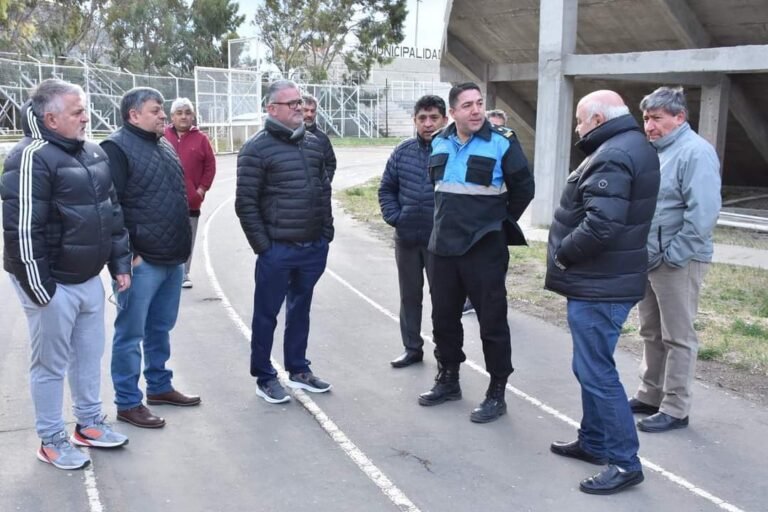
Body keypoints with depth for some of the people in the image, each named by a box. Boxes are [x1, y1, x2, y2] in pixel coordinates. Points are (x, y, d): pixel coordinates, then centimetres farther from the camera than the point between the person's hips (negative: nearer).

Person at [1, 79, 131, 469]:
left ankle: (89, 423, 35)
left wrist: (120, 264, 13)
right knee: (51, 364, 6)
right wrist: (38, 287, -19)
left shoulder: (92, 153, 8)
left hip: (88, 278, 8)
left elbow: (112, 212, 16)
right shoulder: (32, 157, -18)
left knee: (89, 355, 18)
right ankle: (51, 440, 21)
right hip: (52, 284, -8)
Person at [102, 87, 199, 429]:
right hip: (141, 261, -8)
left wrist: (182, 244, 19)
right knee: (130, 333, 2)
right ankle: (128, 403, 10)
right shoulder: (117, 148, -12)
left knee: (160, 329, 19)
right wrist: (127, 254, -18)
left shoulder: (164, 146, 16)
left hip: (172, 258, 8)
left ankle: (159, 386, 32)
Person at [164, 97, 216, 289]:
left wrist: (202, 189, -3)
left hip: (191, 201, 1)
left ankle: (183, 274, 18)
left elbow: (210, 166, 4)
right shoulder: (162, 136, 1)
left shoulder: (200, 138, 2)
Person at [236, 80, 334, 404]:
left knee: (300, 310, 18)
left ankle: (298, 370, 31)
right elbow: (246, 203, -11)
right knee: (266, 315, 6)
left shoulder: (314, 143, 10)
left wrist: (327, 233, 10)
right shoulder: (257, 149, -9)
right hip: (277, 250, -6)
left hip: (314, 247, 6)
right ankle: (264, 378, 19)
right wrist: (262, 246, -12)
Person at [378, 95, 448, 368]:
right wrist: (393, 217, 0)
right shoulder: (403, 151, 3)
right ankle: (412, 348, 30)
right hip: (405, 238, 5)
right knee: (409, 296, 15)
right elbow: (386, 189, 11)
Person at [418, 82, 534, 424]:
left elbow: (523, 188, -1)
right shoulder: (439, 144, 7)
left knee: (492, 321, 0)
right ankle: (448, 379, 31)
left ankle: (496, 393, 11)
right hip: (443, 246, 6)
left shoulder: (502, 142, -8)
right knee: (444, 317, 14)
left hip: (485, 248, -5)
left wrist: (500, 222, 4)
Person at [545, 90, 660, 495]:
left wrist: (561, 254, -14)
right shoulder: (633, 147, 14)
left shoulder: (613, 156, -20)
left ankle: (624, 462, 4)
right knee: (591, 367, 19)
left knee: (596, 372, -4)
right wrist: (569, 254, 13)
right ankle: (594, 442, 31)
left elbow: (600, 225, -30)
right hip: (608, 280, 11)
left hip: (598, 285, -11)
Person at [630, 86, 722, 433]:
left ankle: (675, 410, 10)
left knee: (678, 337, 1)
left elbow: (703, 214, -23)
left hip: (678, 262, -9)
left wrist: (672, 255, -20)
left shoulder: (695, 152, -15)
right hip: (649, 259, 9)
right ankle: (650, 396, 29)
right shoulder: (655, 151, 12)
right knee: (651, 333, 17)